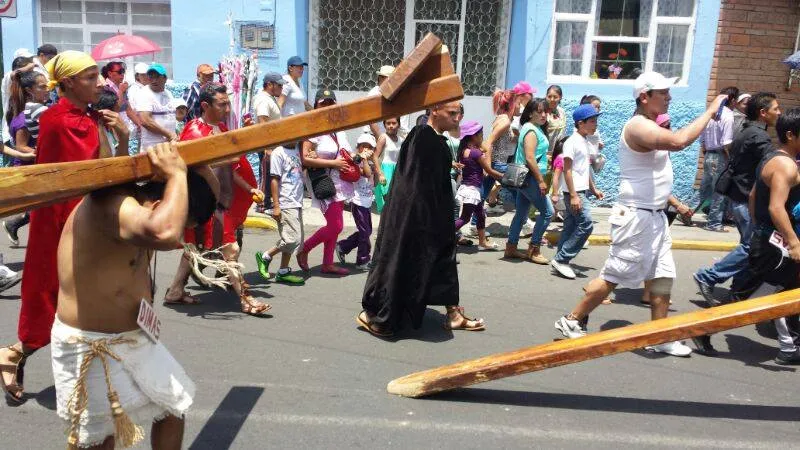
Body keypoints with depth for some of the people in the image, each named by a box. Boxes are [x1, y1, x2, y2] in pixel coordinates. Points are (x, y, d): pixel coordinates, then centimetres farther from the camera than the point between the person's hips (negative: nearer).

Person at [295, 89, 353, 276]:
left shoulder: (339, 129, 13)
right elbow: (305, 159, -20)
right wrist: (333, 163, -20)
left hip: (340, 183, 8)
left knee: (334, 225, 11)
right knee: (336, 225, -10)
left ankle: (328, 264, 21)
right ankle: (303, 250, 10)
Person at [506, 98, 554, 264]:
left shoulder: (535, 129, 16)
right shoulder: (532, 130, -15)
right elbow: (530, 158, -22)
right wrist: (541, 180, -20)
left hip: (525, 178, 10)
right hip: (530, 177, -10)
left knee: (521, 213, 13)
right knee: (547, 211, -6)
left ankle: (511, 247, 18)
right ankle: (534, 249, 0)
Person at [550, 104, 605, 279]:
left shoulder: (586, 143, 15)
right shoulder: (572, 142, -13)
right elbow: (567, 170, -17)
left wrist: (593, 189, 24)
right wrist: (573, 195, -21)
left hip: (582, 191, 9)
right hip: (574, 192, -9)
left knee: (571, 226, 11)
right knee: (586, 225, -13)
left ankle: (561, 261, 17)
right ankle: (561, 259, -7)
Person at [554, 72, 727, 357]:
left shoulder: (651, 127, 15)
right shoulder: (639, 126, -18)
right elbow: (679, 141, -34)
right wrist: (710, 112, -23)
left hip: (654, 216, 10)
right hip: (636, 216, -10)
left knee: (663, 277, 11)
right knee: (613, 276, -3)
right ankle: (572, 322, 9)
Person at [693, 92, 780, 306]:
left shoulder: (748, 132, 15)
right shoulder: (758, 136, -17)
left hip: (740, 196, 10)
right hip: (747, 199, -10)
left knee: (749, 244, 13)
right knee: (752, 246, -5)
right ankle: (707, 277, -4)